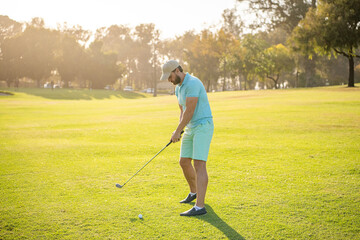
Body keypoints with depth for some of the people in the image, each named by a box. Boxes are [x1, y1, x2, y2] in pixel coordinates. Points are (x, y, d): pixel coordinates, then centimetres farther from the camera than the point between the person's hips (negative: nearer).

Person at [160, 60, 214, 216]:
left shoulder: (193, 83, -19)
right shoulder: (178, 88, 14)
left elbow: (190, 111, -21)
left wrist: (177, 131, -12)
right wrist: (180, 130, 1)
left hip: (203, 126, -10)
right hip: (191, 128, 10)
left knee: (199, 164, -17)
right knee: (184, 162, 15)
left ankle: (200, 206, -20)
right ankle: (194, 192, 39)